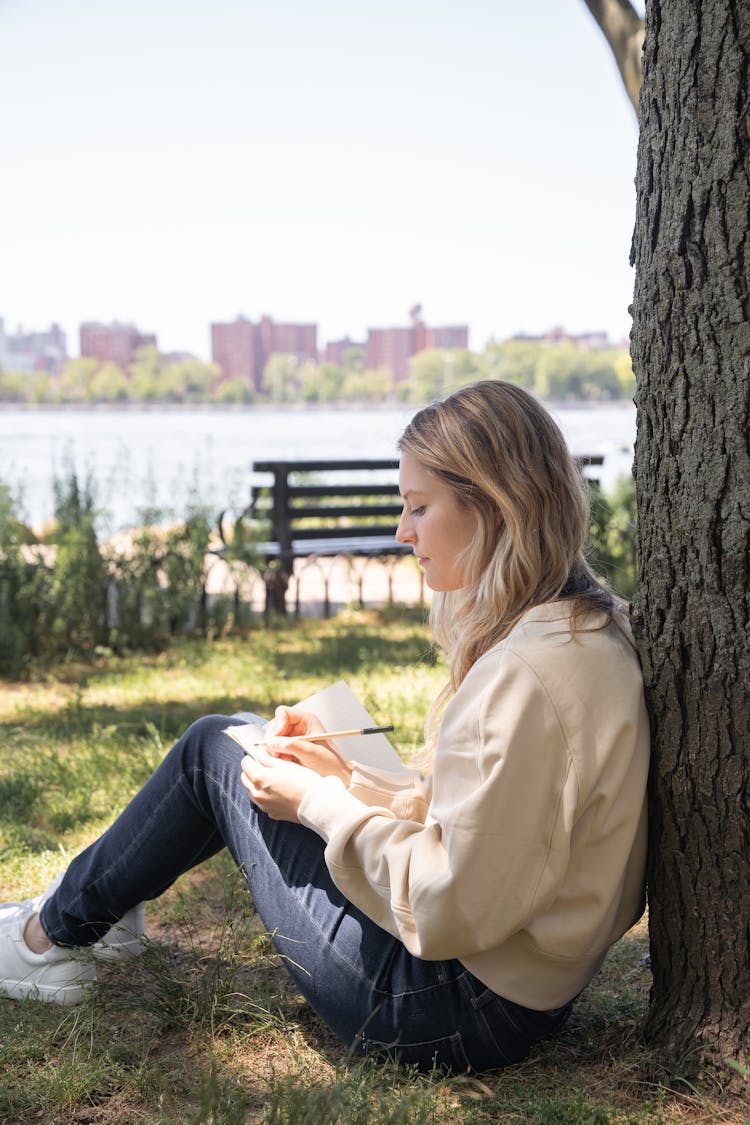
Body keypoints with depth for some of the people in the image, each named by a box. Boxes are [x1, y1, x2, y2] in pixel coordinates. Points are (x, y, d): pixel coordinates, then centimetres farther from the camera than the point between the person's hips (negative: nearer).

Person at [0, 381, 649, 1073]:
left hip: (451, 1008, -9)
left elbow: (450, 907, -27)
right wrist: (349, 779, 3)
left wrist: (318, 802, -14)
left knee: (211, 752, 3)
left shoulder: (526, 674, -28)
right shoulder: (589, 628, 3)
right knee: (224, 738, 17)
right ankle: (75, 913, 39)